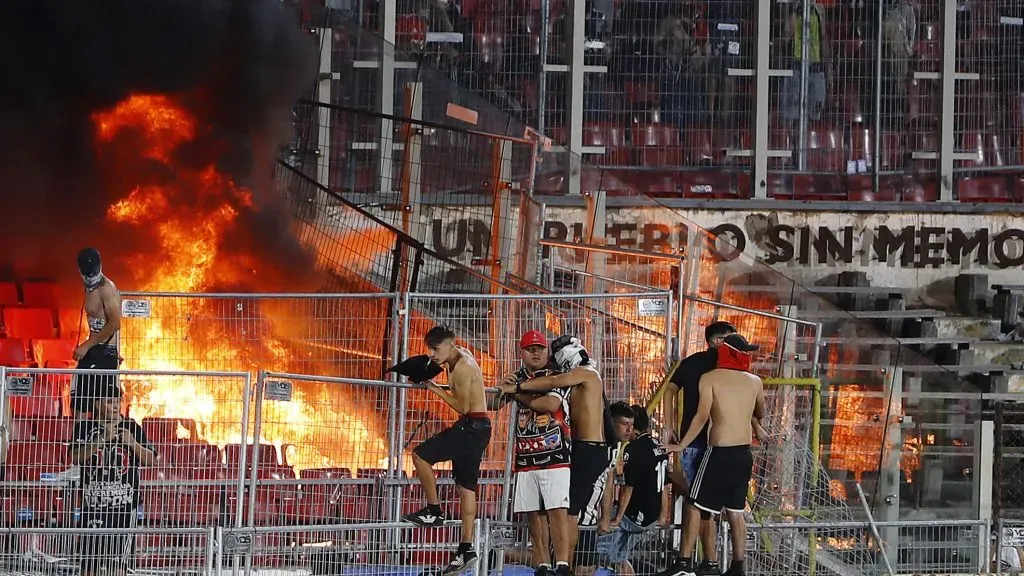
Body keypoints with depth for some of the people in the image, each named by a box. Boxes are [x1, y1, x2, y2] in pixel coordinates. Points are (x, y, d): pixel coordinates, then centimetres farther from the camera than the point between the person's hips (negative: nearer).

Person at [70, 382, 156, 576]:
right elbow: (76, 457, -10)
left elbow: (151, 460, 4)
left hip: (124, 502, 0)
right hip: (93, 501, 0)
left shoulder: (132, 427, 7)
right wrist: (103, 439, -18)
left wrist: (132, 443, -12)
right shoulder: (85, 427, 4)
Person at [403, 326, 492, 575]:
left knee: (420, 455, -10)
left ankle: (434, 511, -1)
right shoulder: (459, 355, 11)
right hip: (474, 428, 11)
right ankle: (466, 549, 10)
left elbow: (463, 407, -19)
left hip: (471, 428, -11)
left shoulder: (462, 367, -18)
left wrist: (436, 389, -10)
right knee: (466, 487, 10)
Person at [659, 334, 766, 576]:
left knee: (695, 506, 0)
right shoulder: (755, 382, 9)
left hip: (720, 451, -5)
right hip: (744, 453, 5)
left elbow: (702, 416, -14)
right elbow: (760, 415, 25)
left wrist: (682, 445, -9)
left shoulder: (710, 379, -4)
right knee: (736, 510, 13)